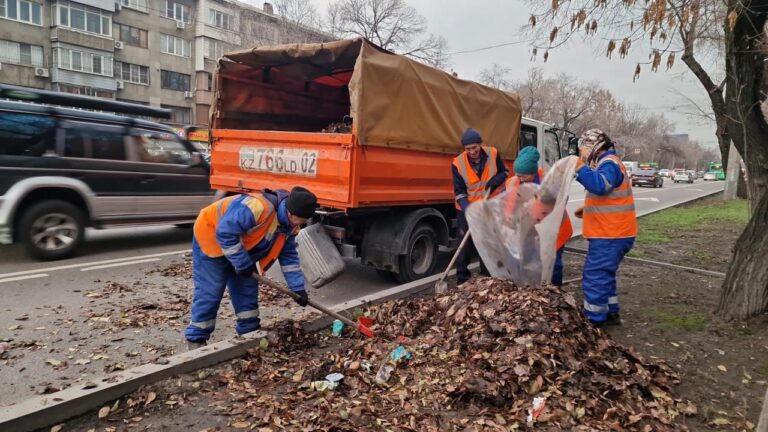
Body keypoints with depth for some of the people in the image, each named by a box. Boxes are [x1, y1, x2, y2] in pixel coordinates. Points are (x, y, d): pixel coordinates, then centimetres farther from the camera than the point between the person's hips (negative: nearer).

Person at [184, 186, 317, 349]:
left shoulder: (290, 224, -10)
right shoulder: (258, 207, -40)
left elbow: (289, 256, -2)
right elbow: (225, 234, -37)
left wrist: (298, 288, -7)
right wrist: (243, 264, -28)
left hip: (241, 247, 8)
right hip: (210, 237, -8)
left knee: (247, 288, 7)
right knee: (209, 292, -7)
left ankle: (251, 331, 19)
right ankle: (196, 338, 7)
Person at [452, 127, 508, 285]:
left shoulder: (493, 154, -10)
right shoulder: (458, 163, -16)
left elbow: (504, 172, 6)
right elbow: (459, 191, -13)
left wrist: (496, 181, -16)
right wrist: (467, 209, -26)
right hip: (467, 210, -2)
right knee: (466, 244, -1)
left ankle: (487, 277, 26)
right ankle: (462, 278, 7)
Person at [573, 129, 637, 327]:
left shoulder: (609, 164, -15)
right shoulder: (607, 164, 19)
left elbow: (600, 186, -35)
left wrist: (579, 168, -31)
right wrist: (587, 209, 16)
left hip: (610, 235, -11)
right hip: (611, 233, 11)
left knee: (595, 277, -6)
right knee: (603, 275, 19)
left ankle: (594, 320, 1)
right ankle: (611, 313, 28)